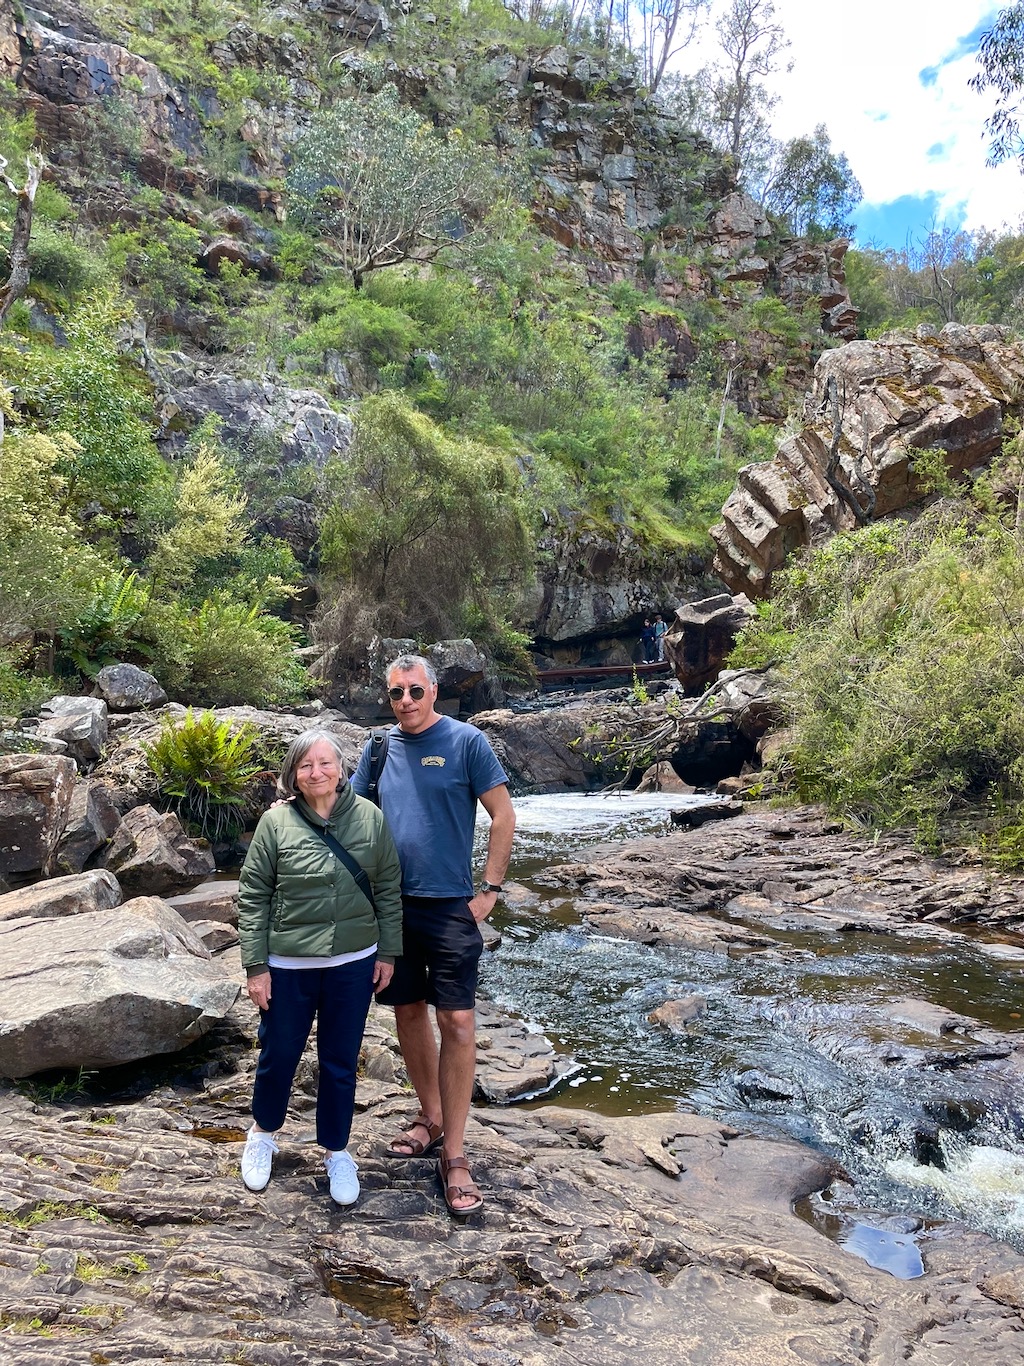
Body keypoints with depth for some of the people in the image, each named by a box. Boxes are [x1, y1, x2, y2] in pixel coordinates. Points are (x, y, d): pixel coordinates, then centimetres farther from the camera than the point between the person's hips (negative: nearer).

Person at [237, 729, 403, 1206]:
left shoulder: (370, 818, -5)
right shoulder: (276, 822, -9)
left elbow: (388, 890, 2)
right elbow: (252, 897, -5)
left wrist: (387, 952, 3)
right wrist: (255, 966, -7)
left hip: (354, 964, 1)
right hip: (288, 965, -1)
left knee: (340, 1061, 13)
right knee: (279, 1055, 16)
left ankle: (337, 1151, 34)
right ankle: (263, 1132, 44)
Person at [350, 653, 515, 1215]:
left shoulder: (466, 741, -7)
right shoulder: (378, 747, 6)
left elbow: (503, 816, -5)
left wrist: (490, 888, -9)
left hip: (450, 905, -4)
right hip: (391, 904, 4)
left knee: (457, 1023, -4)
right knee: (409, 1011, 15)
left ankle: (453, 1154, 8)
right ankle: (430, 1116, 34)